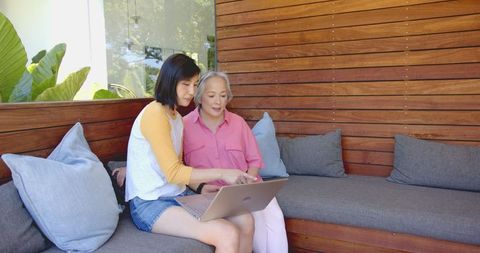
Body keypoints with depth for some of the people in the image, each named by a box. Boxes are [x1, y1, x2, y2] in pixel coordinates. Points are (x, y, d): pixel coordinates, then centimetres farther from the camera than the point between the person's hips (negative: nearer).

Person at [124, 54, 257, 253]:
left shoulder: (177, 117, 16)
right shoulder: (154, 113, -14)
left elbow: (178, 168, 13)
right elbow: (173, 173, -18)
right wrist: (221, 173, -19)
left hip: (178, 195, 8)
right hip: (150, 204, -8)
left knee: (245, 221, -9)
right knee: (228, 235, -25)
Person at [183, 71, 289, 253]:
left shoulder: (238, 122, 9)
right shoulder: (184, 126, -1)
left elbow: (254, 160, 11)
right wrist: (200, 187, -14)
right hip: (212, 193, -3)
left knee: (274, 218, -22)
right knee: (256, 220, -25)